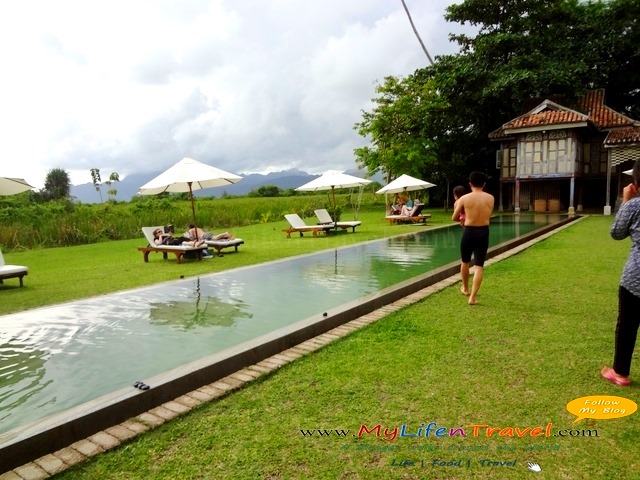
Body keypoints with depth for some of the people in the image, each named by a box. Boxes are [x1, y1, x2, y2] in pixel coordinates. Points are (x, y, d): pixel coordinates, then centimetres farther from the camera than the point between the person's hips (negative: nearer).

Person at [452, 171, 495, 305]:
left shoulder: (464, 198, -6)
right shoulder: (490, 198, 1)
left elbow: (454, 218, 2)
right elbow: (488, 217, 14)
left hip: (469, 232, -1)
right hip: (483, 233, 1)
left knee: (465, 262, 21)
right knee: (479, 266, 3)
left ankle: (465, 289, 38)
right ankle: (473, 297, -3)